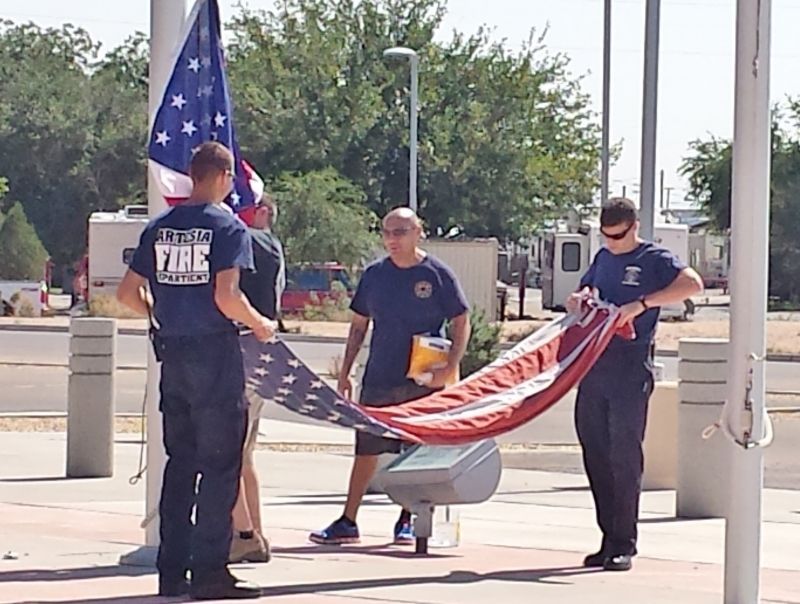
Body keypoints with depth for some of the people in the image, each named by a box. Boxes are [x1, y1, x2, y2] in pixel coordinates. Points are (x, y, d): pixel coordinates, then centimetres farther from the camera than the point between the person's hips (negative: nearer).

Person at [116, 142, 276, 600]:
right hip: (215, 354, -6)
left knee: (180, 462, 13)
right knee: (219, 466, -1)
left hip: (173, 352, 6)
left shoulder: (160, 227, 9)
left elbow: (129, 293, 10)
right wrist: (260, 325, -2)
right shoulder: (228, 227, -9)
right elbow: (226, 297, -19)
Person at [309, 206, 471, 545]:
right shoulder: (375, 274, 7)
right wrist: (345, 372, 10)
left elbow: (461, 323, 0)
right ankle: (348, 522, 8)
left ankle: (407, 521, 15)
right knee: (366, 450, 4)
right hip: (378, 378, 3)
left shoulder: (438, 275, -3)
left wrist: (449, 368, -12)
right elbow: (359, 325, 14)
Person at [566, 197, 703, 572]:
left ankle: (623, 545, -1)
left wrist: (641, 304, -24)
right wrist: (580, 299, 3)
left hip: (630, 371, -7)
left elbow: (692, 283, -19)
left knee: (625, 457, -6)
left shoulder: (655, 259, -2)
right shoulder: (603, 259, 18)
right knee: (595, 456, 7)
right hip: (594, 368, 7)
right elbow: (579, 298, 28)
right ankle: (609, 540, 14)